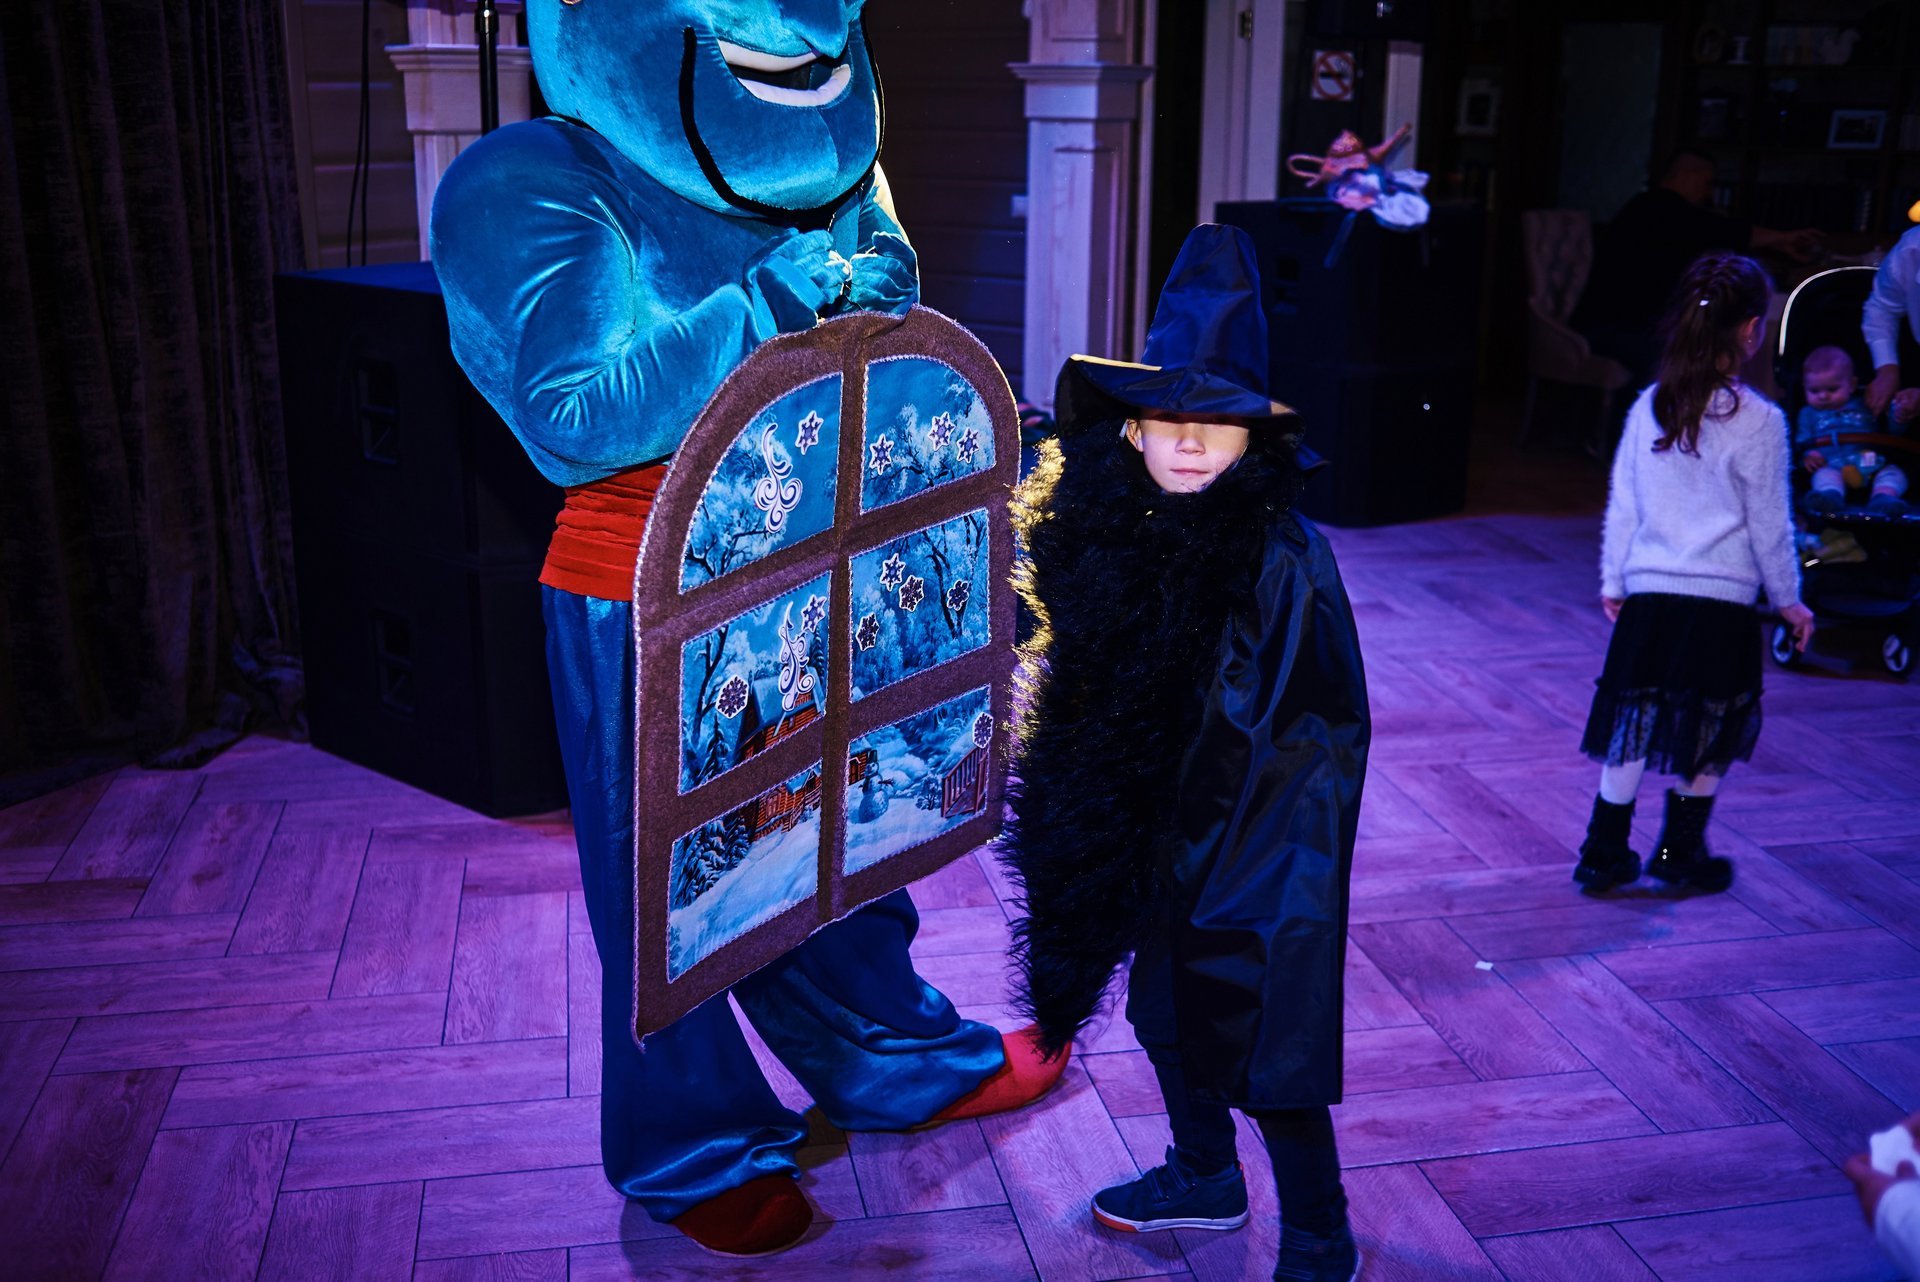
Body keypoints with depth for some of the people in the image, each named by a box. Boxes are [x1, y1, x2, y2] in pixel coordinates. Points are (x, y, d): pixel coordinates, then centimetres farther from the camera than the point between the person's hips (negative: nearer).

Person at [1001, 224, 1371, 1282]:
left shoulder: (1284, 559, -21)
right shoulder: (1112, 535, -3)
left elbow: (1322, 731, -18)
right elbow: (1088, 690, 9)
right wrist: (1095, 820, 10)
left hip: (1260, 856, -7)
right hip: (1159, 839, 7)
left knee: (1267, 1054, 3)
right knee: (1169, 1014, 23)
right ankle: (1204, 1178, 48)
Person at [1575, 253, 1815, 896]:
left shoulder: (1649, 407, 2)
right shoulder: (1758, 421, -10)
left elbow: (1621, 505, 7)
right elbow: (1769, 527, -4)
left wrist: (1613, 582, 19)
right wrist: (1788, 599, 10)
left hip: (1648, 596, 4)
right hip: (1722, 605, -4)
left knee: (1633, 727, 12)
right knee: (1708, 739, 12)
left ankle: (1603, 856, 15)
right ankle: (1681, 854, 23)